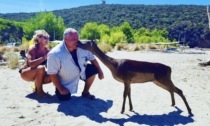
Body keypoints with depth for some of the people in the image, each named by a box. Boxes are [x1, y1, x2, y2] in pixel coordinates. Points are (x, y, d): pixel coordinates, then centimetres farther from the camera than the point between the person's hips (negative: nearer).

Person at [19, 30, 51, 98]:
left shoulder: (47, 50, -6)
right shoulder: (32, 48, -22)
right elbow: (31, 64, -36)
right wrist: (44, 57, -38)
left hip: (37, 73, 6)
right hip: (25, 73, -6)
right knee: (40, 68, -35)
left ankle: (37, 86, 10)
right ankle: (39, 92, -21)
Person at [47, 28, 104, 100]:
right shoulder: (55, 54, -29)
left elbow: (92, 59, -4)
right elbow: (52, 74, -22)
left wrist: (100, 71, -5)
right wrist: (61, 89, -17)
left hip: (80, 72, 4)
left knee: (93, 69, -15)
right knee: (64, 98, -14)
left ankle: (85, 92, 6)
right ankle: (58, 90, 25)